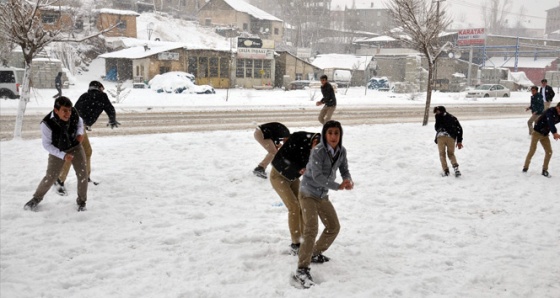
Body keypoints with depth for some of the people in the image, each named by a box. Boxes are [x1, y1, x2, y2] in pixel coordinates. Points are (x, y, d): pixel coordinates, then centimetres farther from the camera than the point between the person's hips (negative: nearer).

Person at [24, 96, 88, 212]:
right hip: (57, 151, -2)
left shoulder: (74, 114, -24)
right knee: (50, 177, -3)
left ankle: (81, 201, 17)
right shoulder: (47, 124, -33)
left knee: (82, 174, -4)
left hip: (75, 147, 3)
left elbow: (80, 122, 3)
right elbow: (47, 145, -19)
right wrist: (63, 155, -26)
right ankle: (37, 198, 26)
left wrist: (80, 133, -16)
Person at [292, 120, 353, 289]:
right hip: (308, 194, -7)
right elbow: (317, 176, -29)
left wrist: (348, 180, -19)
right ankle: (302, 270, -19)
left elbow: (344, 170, 3)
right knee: (311, 230, -19)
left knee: (334, 227, 14)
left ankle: (315, 254, 33)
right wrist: (338, 186, -29)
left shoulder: (341, 151, -4)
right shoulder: (318, 152, -24)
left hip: (323, 195, 8)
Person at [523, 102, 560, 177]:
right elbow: (550, 123, -39)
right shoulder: (550, 111, -24)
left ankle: (545, 170, 10)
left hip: (545, 135, 7)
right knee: (532, 150, 0)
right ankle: (526, 167, 17)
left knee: (549, 152, 0)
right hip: (537, 132, -7)